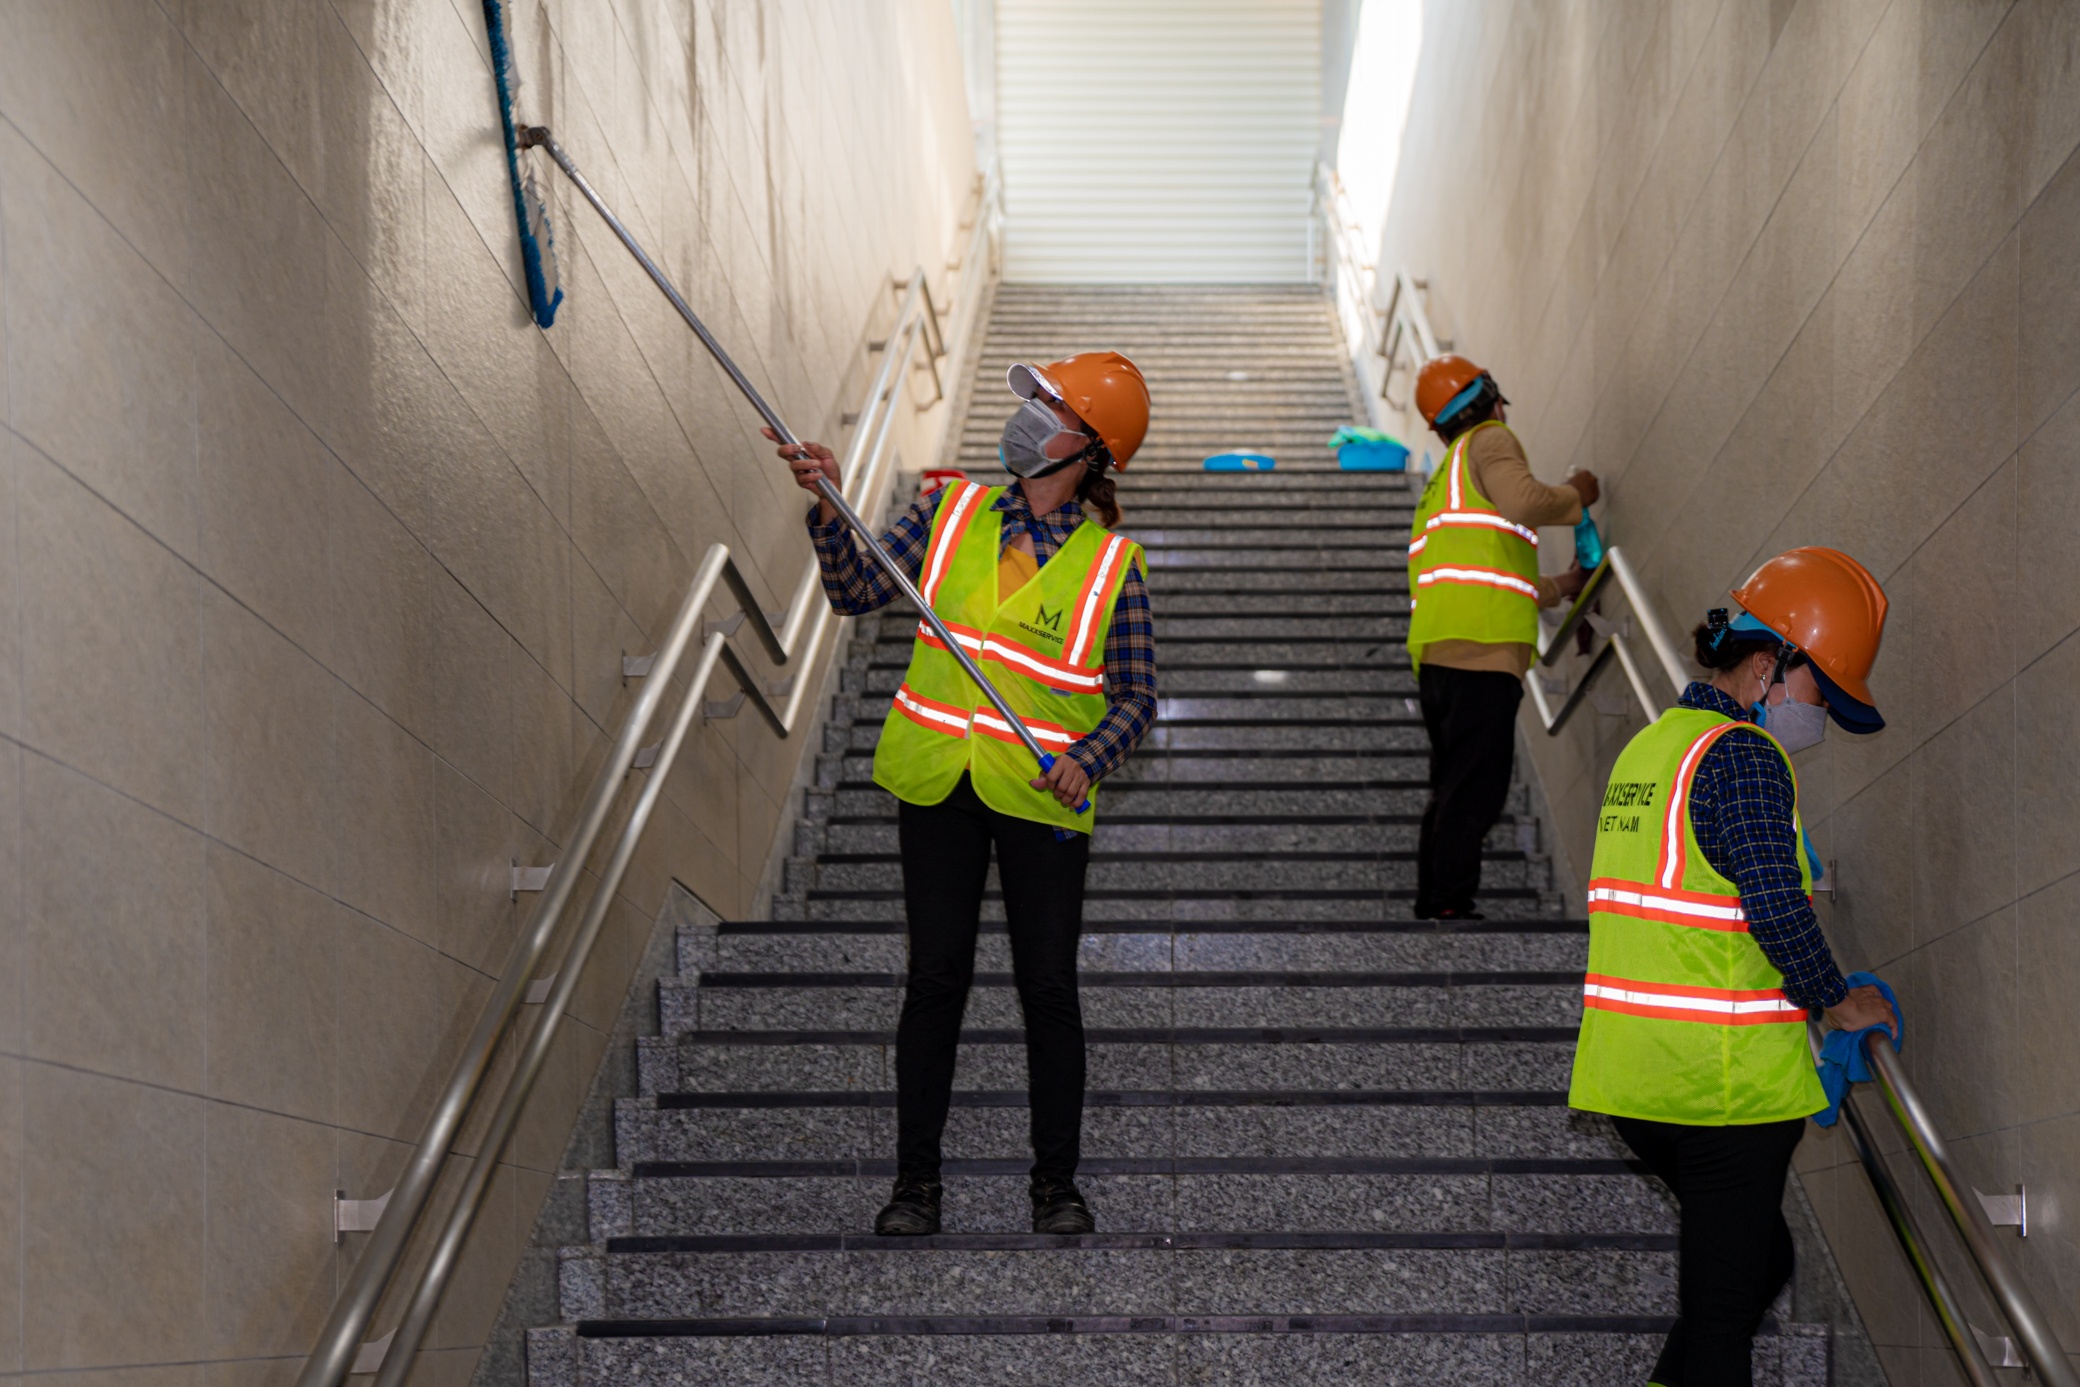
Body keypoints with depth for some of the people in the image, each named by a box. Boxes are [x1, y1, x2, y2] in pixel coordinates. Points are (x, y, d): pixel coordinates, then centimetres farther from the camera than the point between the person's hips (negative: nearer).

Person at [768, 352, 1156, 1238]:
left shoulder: (1114, 566, -3)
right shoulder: (953, 514, 5)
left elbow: (1135, 698, -1)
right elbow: (857, 592, 1)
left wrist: (1089, 759, -19)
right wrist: (829, 509, -13)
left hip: (1042, 797, -2)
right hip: (937, 784, 2)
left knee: (1047, 987, 1)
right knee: (936, 977, 4)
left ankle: (1057, 1183, 15)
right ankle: (915, 1180, 13)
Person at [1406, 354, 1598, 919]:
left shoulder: (1443, 480, 33)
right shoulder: (1490, 440, 6)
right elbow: (1521, 499, -15)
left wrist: (1561, 586, 39)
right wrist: (1575, 495, 4)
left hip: (1437, 651, 9)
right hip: (1480, 646, -9)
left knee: (1453, 787, 11)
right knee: (1477, 787, -12)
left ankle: (1433, 906, 10)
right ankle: (1450, 907, -18)